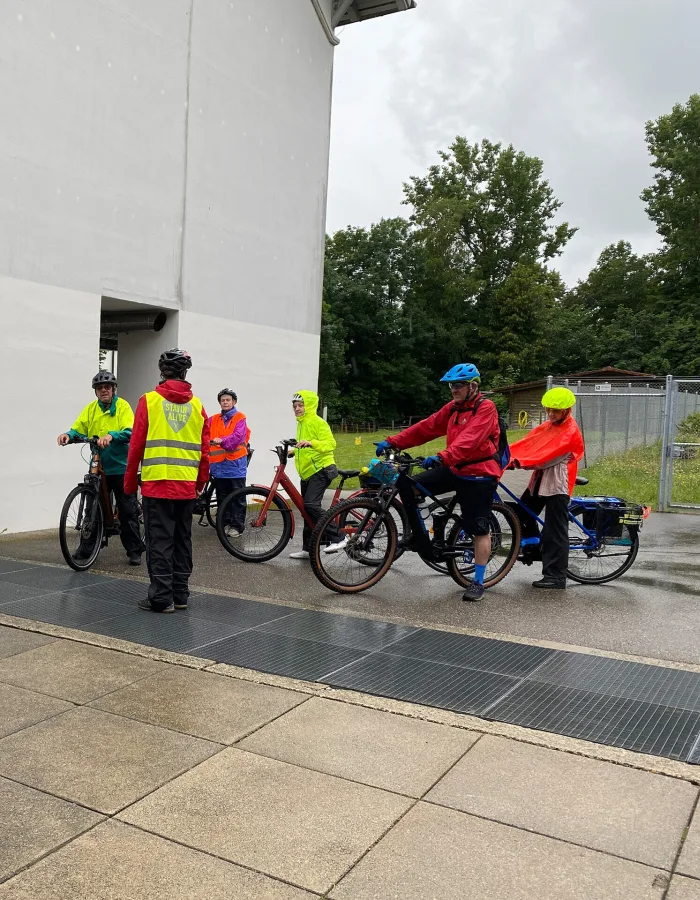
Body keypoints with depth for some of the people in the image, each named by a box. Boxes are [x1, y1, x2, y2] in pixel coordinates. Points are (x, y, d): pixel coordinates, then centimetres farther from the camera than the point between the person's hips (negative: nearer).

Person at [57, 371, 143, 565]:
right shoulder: (91, 409, 6)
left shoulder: (122, 406, -8)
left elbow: (130, 432, -20)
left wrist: (111, 435, -38)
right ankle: (86, 547, 24)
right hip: (99, 468, 4)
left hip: (121, 468, -4)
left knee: (127, 511, 3)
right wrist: (69, 435, -22)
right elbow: (78, 429, 0)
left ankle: (134, 551, 12)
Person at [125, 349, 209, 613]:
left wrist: (130, 481, 7)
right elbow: (205, 450, 5)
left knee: (160, 542, 2)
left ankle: (161, 598, 4)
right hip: (187, 486, 3)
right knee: (182, 541, 12)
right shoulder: (196, 405, 4)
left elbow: (136, 444, -4)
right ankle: (180, 595, 19)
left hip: (157, 484, -3)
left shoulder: (149, 400, -4)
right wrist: (201, 482, 17)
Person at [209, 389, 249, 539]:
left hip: (235, 463, -4)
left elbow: (238, 436, -17)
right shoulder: (213, 420, 12)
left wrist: (222, 440, -33)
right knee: (222, 497, 11)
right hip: (218, 464, 4)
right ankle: (226, 523, 21)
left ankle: (237, 526, 8)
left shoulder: (240, 418, -1)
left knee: (237, 497, 2)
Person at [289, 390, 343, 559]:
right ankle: (307, 549, 17)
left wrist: (311, 443, -37)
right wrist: (294, 451, 16)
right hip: (307, 472, 9)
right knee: (307, 509, 10)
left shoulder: (317, 422, -10)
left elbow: (330, 443, -24)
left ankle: (337, 539, -17)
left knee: (311, 505, -23)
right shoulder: (301, 423, 18)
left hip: (320, 470, -9)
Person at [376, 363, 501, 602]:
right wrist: (393, 442, -7)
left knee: (479, 530, -1)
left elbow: (469, 440, -30)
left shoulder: (486, 408, -15)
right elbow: (426, 428, 3)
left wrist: (442, 457, -43)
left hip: (480, 474, -7)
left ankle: (478, 582, 11)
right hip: (456, 469, 7)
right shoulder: (453, 408, 9)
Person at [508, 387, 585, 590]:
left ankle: (556, 578, 2)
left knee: (555, 531, -4)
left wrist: (522, 463, -30)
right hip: (540, 480, 8)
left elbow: (551, 455, -22)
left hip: (557, 485, -8)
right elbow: (528, 442, 4)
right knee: (521, 513, 14)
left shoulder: (571, 432, -12)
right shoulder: (548, 426, 14)